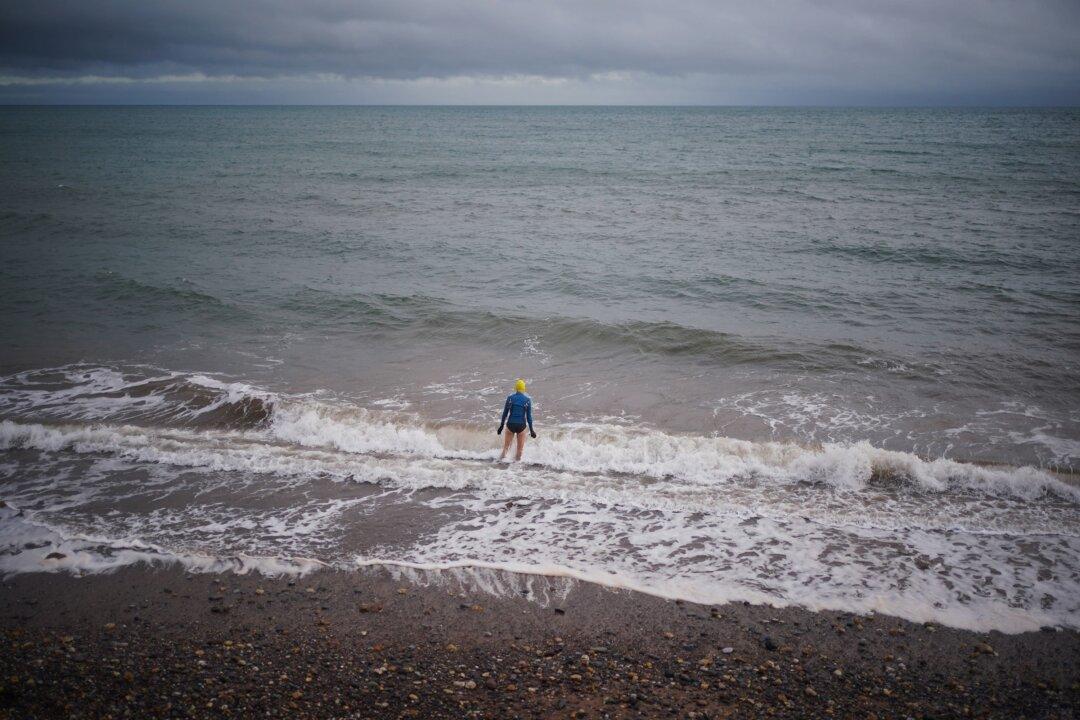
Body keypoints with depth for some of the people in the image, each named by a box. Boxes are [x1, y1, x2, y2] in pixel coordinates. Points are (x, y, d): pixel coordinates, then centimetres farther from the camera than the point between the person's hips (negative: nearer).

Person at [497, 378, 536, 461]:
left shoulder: (510, 398, -2)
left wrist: (501, 426, 10)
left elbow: (505, 413, 1)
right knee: (520, 448, 13)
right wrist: (531, 430, 4)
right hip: (521, 425, -1)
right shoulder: (527, 400, -4)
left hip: (510, 424, 1)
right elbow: (529, 416, -3)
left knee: (506, 446, 12)